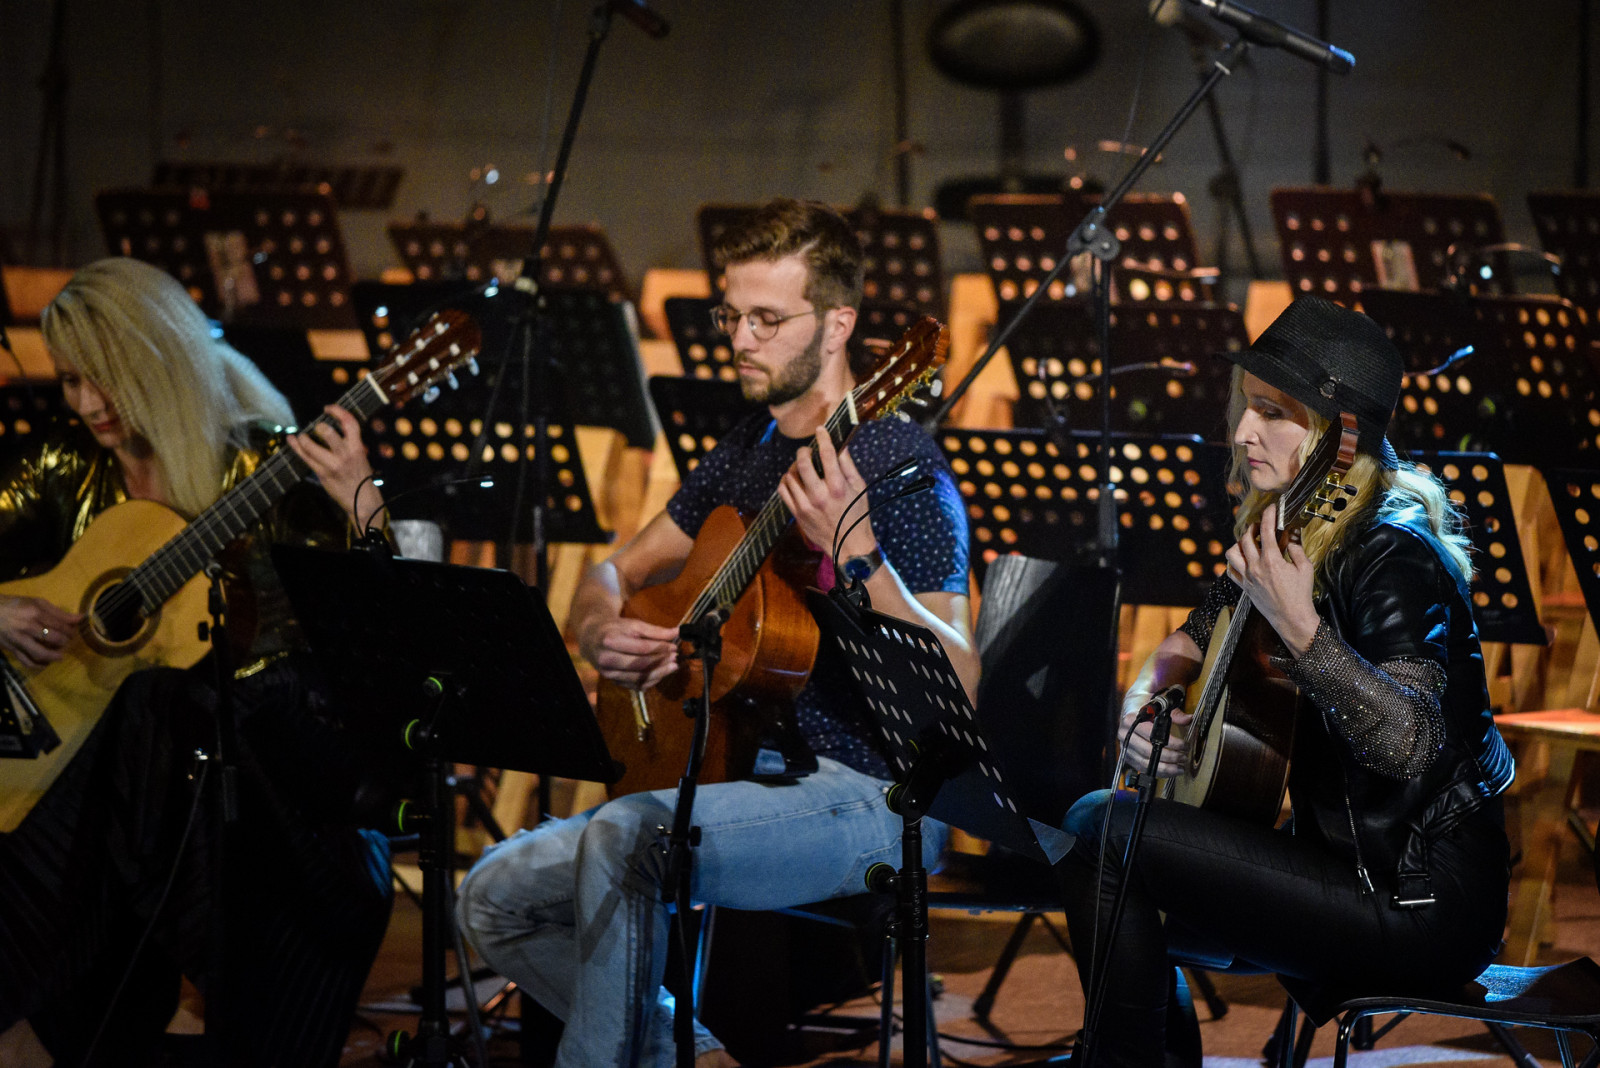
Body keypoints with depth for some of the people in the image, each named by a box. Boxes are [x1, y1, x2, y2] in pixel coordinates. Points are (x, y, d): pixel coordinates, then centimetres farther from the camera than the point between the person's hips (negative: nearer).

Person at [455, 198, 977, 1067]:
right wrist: (602, 631, -2)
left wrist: (858, 554, -34)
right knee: (494, 897, 2)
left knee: (623, 838, -33)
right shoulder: (746, 452, 13)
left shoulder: (900, 464, -12)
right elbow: (614, 574, 23)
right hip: (746, 776, 9)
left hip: (869, 796, -9)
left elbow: (957, 687, -20)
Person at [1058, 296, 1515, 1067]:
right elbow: (1194, 639, 25)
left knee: (1105, 831, -14)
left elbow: (1411, 748, -33)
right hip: (1350, 859, 9)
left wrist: (1299, 628, -42)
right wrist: (1144, 704, 4)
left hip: (1425, 908, -9)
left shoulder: (1394, 557, -19)